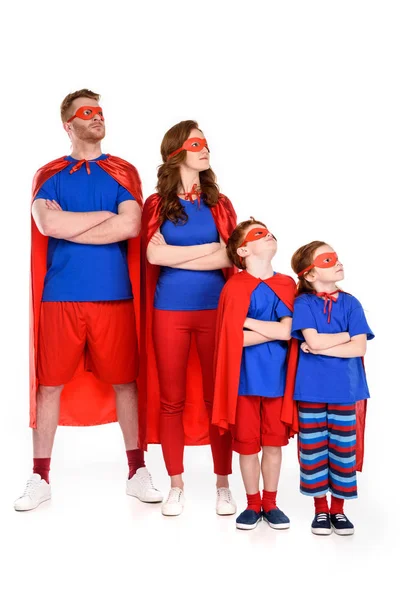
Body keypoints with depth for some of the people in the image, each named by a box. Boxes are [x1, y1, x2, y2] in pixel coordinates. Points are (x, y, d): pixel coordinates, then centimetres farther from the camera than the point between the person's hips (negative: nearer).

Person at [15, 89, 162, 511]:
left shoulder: (123, 173, 8)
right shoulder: (49, 174, 8)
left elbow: (130, 227, -9)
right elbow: (47, 224, -11)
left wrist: (67, 225, -7)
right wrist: (105, 214, -6)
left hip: (114, 296, 0)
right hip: (60, 296, 0)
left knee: (124, 381, 5)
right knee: (50, 383, 4)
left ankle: (137, 472, 16)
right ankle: (40, 478, 15)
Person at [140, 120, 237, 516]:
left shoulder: (219, 204, 9)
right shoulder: (157, 204, 5)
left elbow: (229, 258, -2)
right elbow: (154, 254, -10)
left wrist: (177, 256, -9)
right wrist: (209, 249, -7)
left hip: (214, 309, 1)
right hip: (169, 312, -1)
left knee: (217, 396, 3)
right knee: (171, 399, 4)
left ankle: (223, 485, 15)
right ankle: (176, 485, 16)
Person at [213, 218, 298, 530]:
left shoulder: (287, 285, 3)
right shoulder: (235, 287, -8)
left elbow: (288, 332, -9)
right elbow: (234, 339, -16)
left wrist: (247, 321, -11)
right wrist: (274, 330, -11)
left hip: (277, 377, 3)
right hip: (246, 379, -3)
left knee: (274, 442, 11)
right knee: (247, 444, 7)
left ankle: (270, 503, 26)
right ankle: (253, 504, 23)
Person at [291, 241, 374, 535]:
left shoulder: (350, 303, 1)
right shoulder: (303, 303, -5)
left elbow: (359, 348, -8)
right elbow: (314, 341, -18)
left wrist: (321, 348, -13)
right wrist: (347, 335, -7)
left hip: (345, 389, 2)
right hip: (312, 390, -2)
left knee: (344, 450, 7)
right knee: (314, 450, 7)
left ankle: (338, 508, 23)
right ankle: (320, 508, 23)